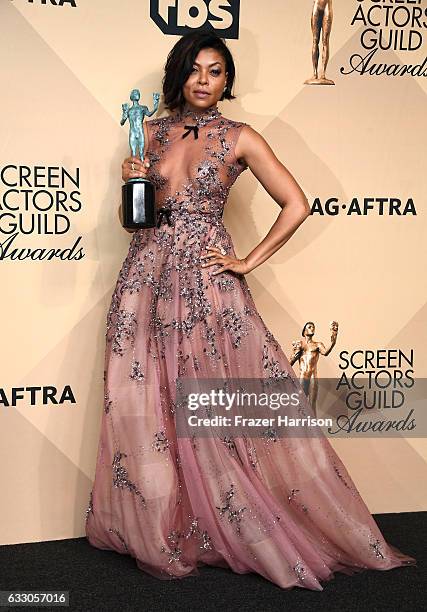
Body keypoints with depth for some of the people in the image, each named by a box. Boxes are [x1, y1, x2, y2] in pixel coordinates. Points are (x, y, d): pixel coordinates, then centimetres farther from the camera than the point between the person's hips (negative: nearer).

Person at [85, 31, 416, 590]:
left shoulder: (240, 139, 1)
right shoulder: (150, 132, 11)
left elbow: (297, 206, -4)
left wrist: (249, 262, -7)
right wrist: (130, 185, -5)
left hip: (208, 279, -3)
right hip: (149, 275, 3)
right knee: (147, 409, 4)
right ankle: (160, 529, 22)